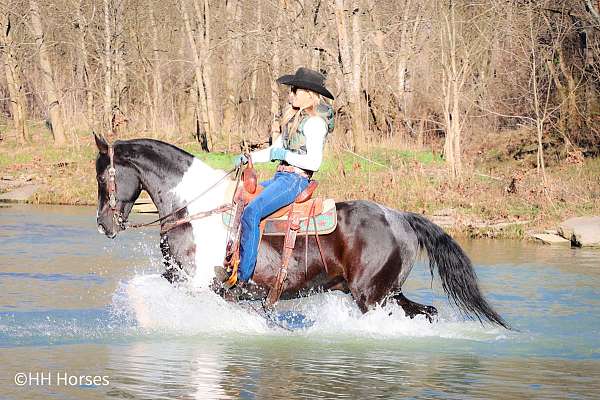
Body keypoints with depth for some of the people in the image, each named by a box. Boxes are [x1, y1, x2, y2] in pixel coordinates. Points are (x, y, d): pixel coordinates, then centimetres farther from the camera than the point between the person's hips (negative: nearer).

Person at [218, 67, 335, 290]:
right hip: (281, 177, 11)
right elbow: (275, 150, 23)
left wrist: (285, 155, -17)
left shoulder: (314, 123, -10)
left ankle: (243, 277, -29)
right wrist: (249, 158, 12)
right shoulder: (295, 118, 20)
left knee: (251, 212, -27)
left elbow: (314, 162, -18)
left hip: (296, 179, -11)